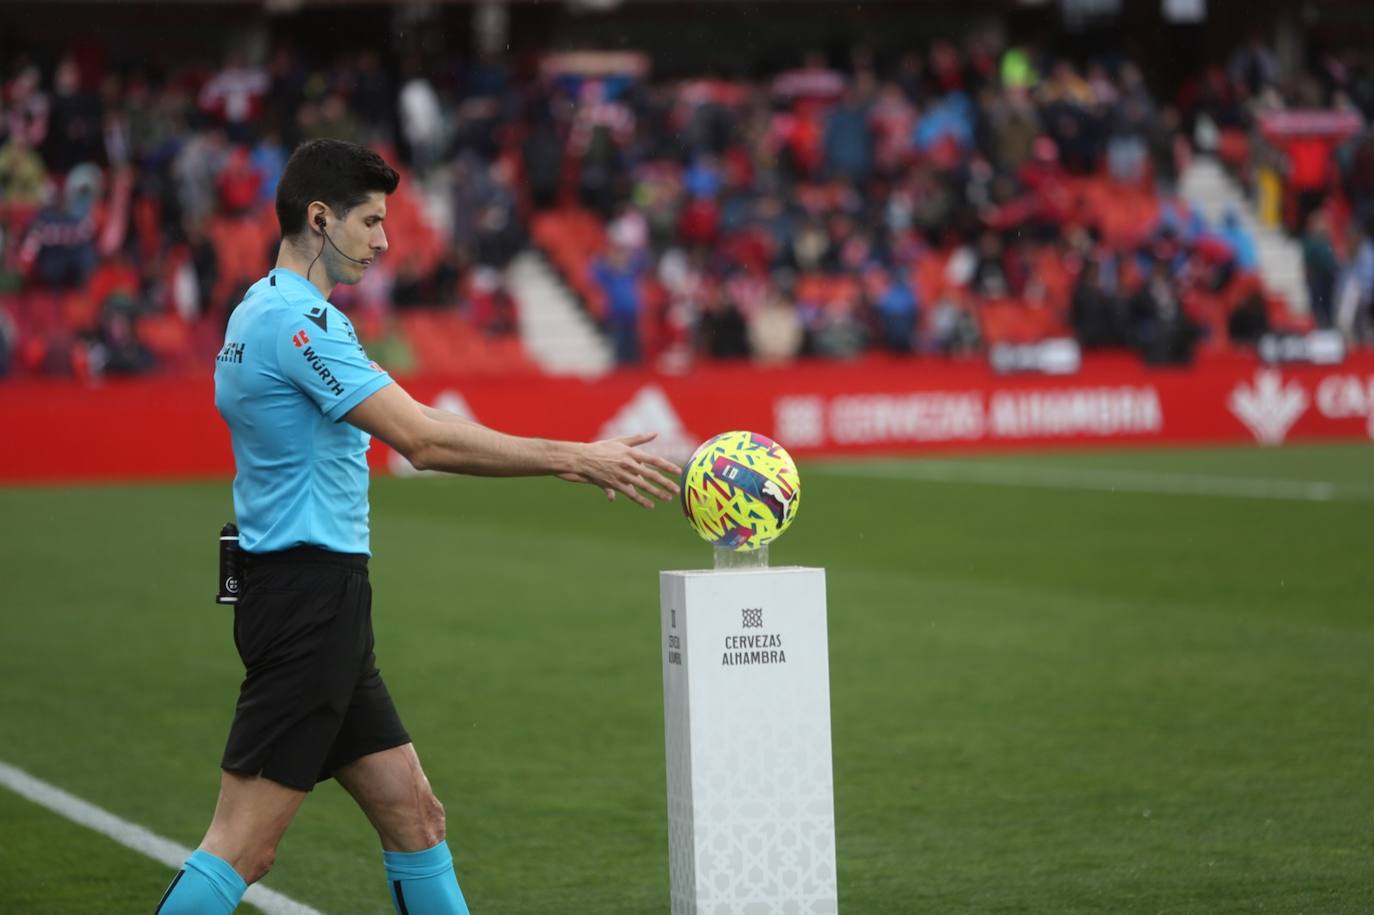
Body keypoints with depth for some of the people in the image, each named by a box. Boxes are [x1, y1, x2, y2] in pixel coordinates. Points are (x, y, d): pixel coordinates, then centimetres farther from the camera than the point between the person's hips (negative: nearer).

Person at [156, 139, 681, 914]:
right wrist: (577, 458, -19)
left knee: (414, 815, 11)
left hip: (320, 602, 11)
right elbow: (424, 440, -23)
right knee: (243, 849, -8)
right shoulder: (299, 319, -16)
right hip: (307, 597, -11)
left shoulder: (264, 313, 16)